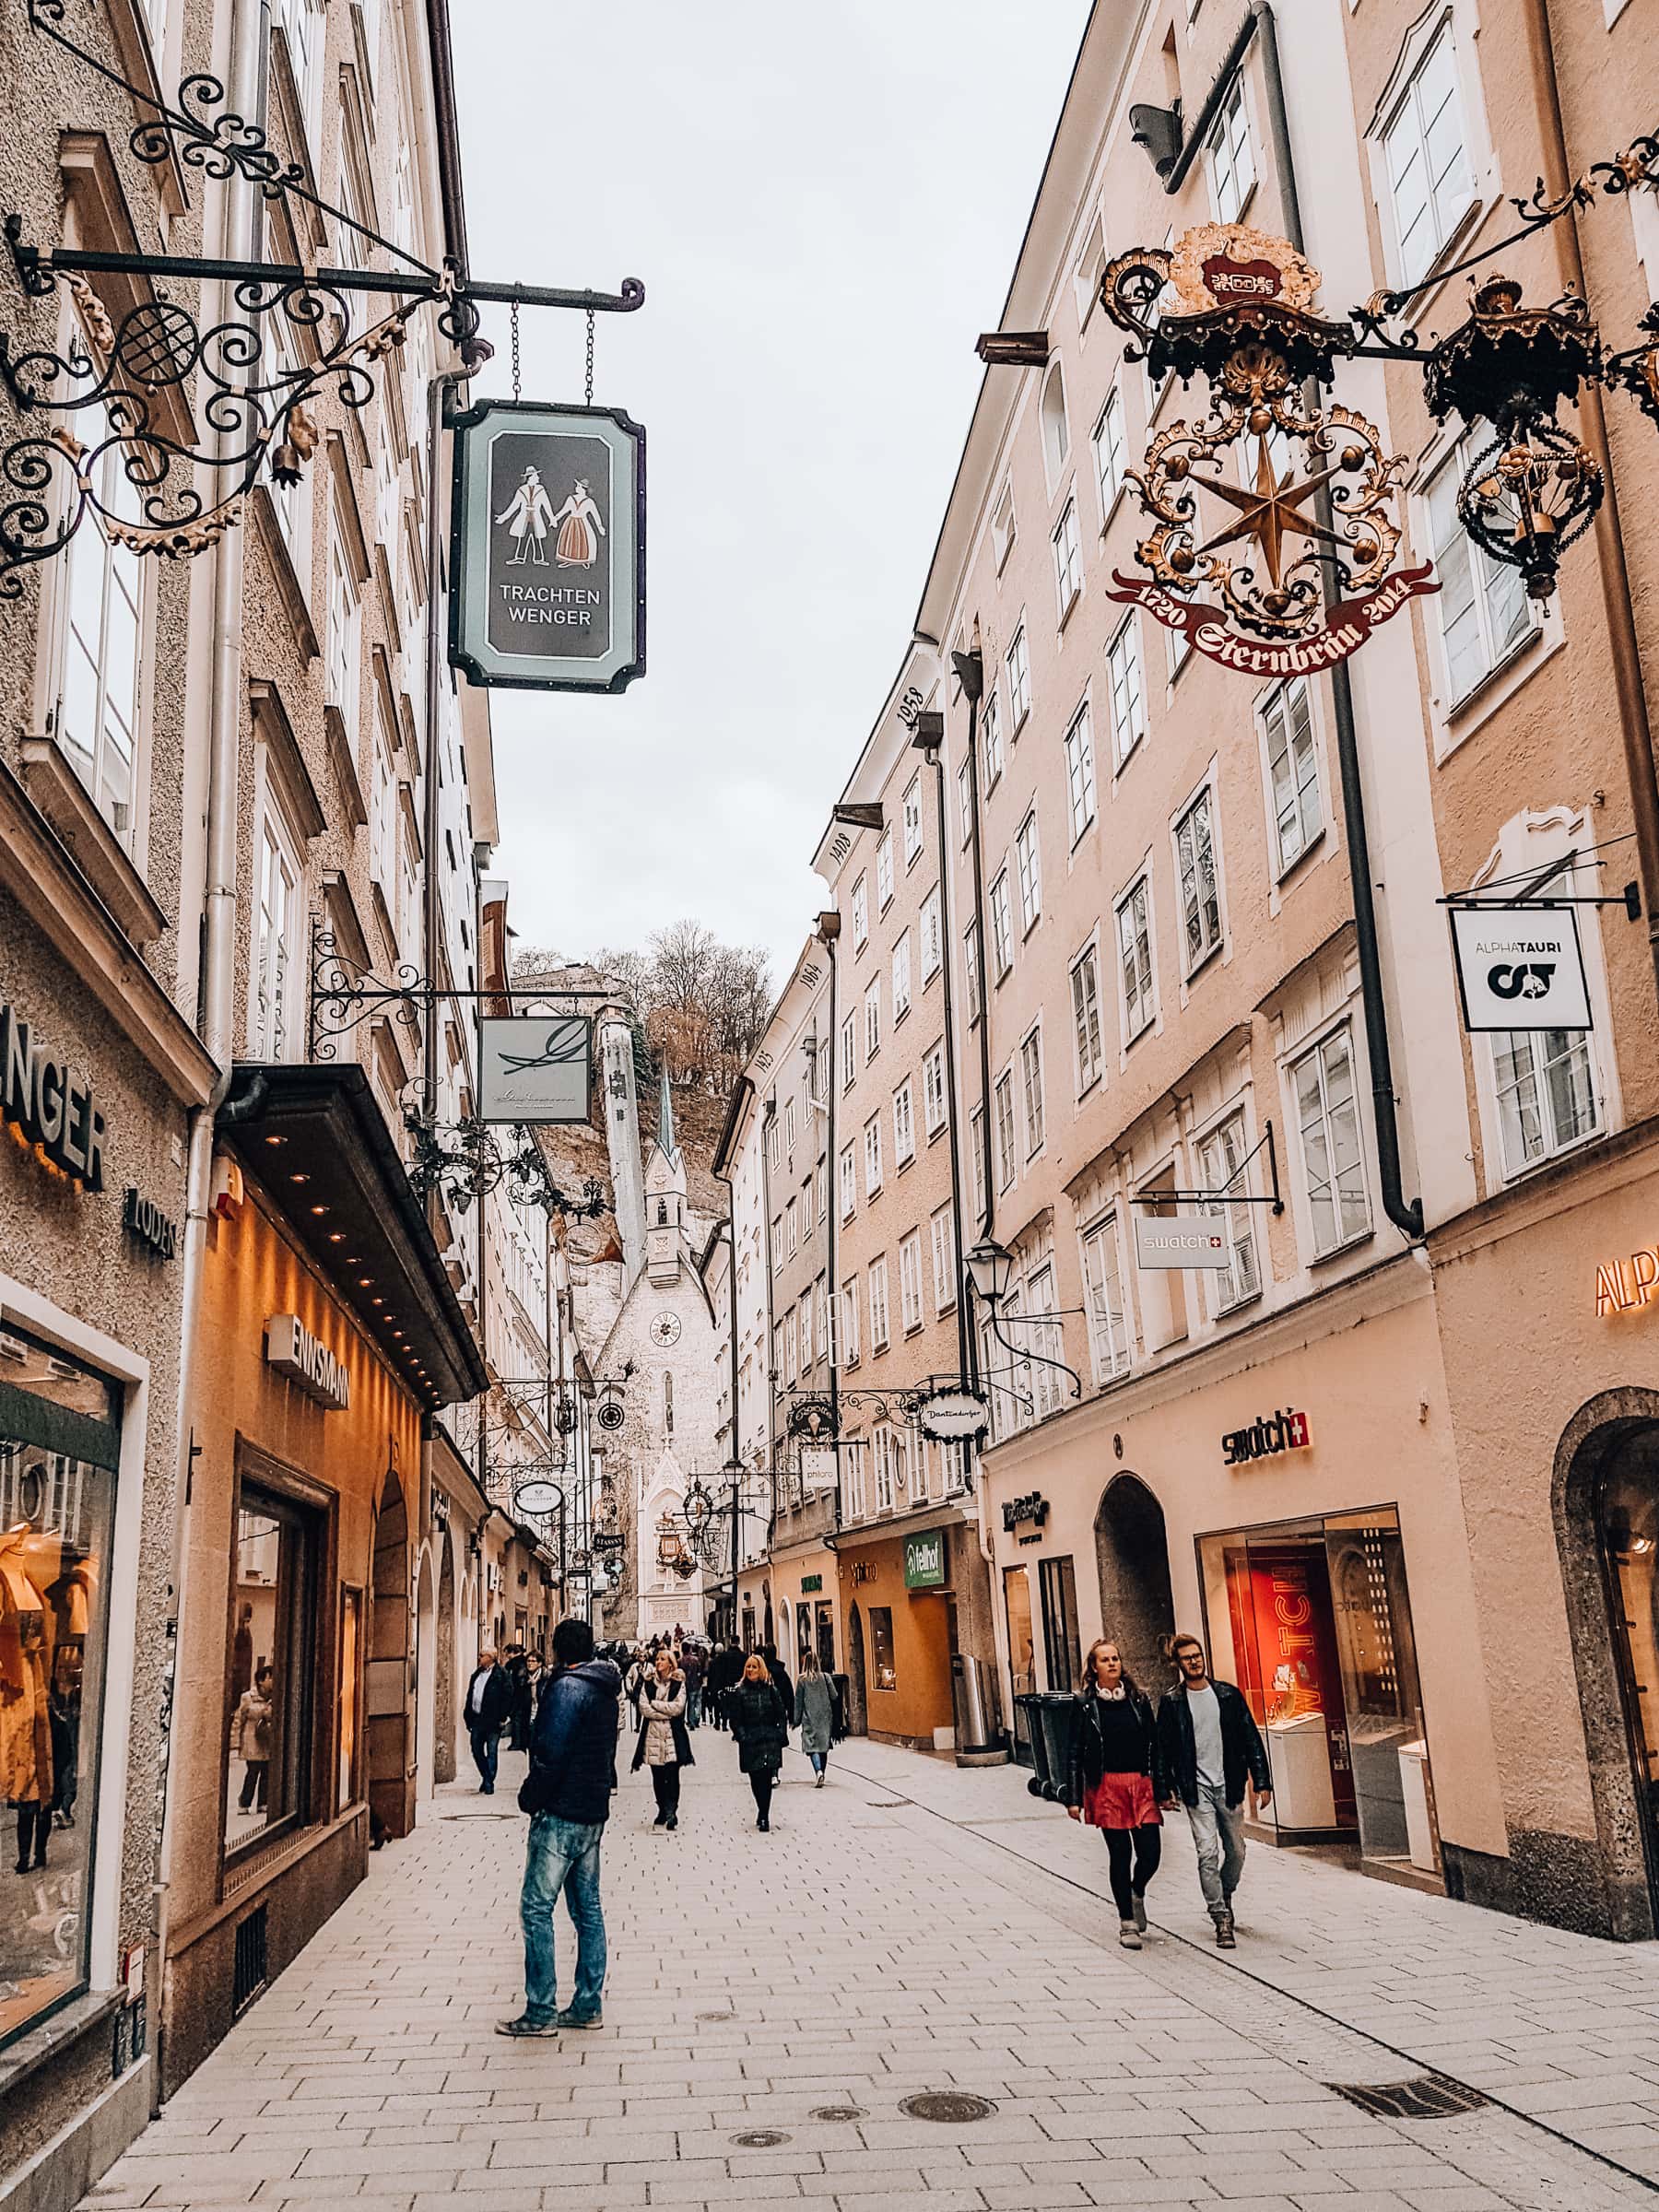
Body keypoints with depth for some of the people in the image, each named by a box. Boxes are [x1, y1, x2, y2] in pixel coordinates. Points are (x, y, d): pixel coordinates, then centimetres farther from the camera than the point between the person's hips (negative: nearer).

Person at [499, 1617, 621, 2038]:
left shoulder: (567, 1687, -16)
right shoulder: (606, 1690, 13)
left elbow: (551, 1753, -21)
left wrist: (530, 1797, -9)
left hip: (561, 1813, -9)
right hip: (593, 1811, 9)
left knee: (536, 1908, -4)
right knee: (587, 1907, 12)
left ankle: (541, 2012, -2)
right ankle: (588, 2004, 16)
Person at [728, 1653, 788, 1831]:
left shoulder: (770, 1690, 6)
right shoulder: (739, 1692, 1)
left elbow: (782, 1714, 10)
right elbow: (735, 1719, 0)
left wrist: (781, 1735, 1)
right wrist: (743, 1737, -9)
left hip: (770, 1742, 1)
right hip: (750, 1744, -1)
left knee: (766, 1780, -4)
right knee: (756, 1780, 1)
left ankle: (763, 1816, 1)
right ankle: (764, 1816, 18)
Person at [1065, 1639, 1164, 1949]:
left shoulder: (1138, 1699, 7)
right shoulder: (1085, 1703, -1)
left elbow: (1154, 1746, 9)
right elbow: (1075, 1753, 0)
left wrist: (1161, 1789, 5)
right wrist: (1074, 1798, -4)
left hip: (1141, 1785, 2)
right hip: (1106, 1786, -2)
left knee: (1151, 1852, -4)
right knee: (1120, 1853, 1)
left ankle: (1137, 1894, 29)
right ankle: (1127, 1923, 16)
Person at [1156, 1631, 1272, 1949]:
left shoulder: (1228, 1695, 4)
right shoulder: (1172, 1702, -1)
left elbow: (1251, 1739, 5)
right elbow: (1164, 1749, 3)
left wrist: (1262, 1782, 1)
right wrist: (1167, 1789, -2)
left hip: (1229, 1786, 3)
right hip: (1196, 1789, -2)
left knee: (1236, 1852, 11)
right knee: (1208, 1854, -11)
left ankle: (1224, 1896, 37)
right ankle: (1222, 1920, -4)